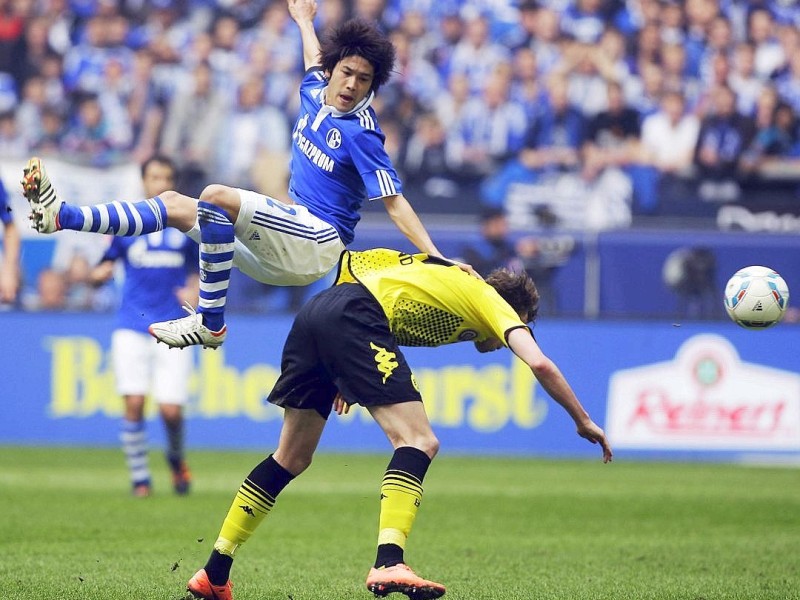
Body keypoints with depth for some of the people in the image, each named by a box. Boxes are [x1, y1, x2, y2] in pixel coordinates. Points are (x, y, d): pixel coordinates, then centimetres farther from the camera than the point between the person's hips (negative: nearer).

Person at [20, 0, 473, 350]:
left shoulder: (361, 134, -14)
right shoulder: (314, 95, 8)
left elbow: (396, 202, -17)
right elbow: (315, 61, 32)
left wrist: (437, 258, -26)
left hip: (322, 243, -9)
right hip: (292, 238, 9)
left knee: (216, 197, -30)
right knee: (176, 204, 8)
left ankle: (211, 322, -28)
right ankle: (64, 217, 2)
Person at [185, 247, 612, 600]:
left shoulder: (452, 278, 33)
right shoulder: (492, 300, 11)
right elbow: (540, 364, -2)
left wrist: (347, 376, 38)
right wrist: (583, 422, 8)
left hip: (314, 313, 8)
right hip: (352, 318, -8)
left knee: (291, 459, 16)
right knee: (419, 442, -11)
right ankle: (389, 565, -30)